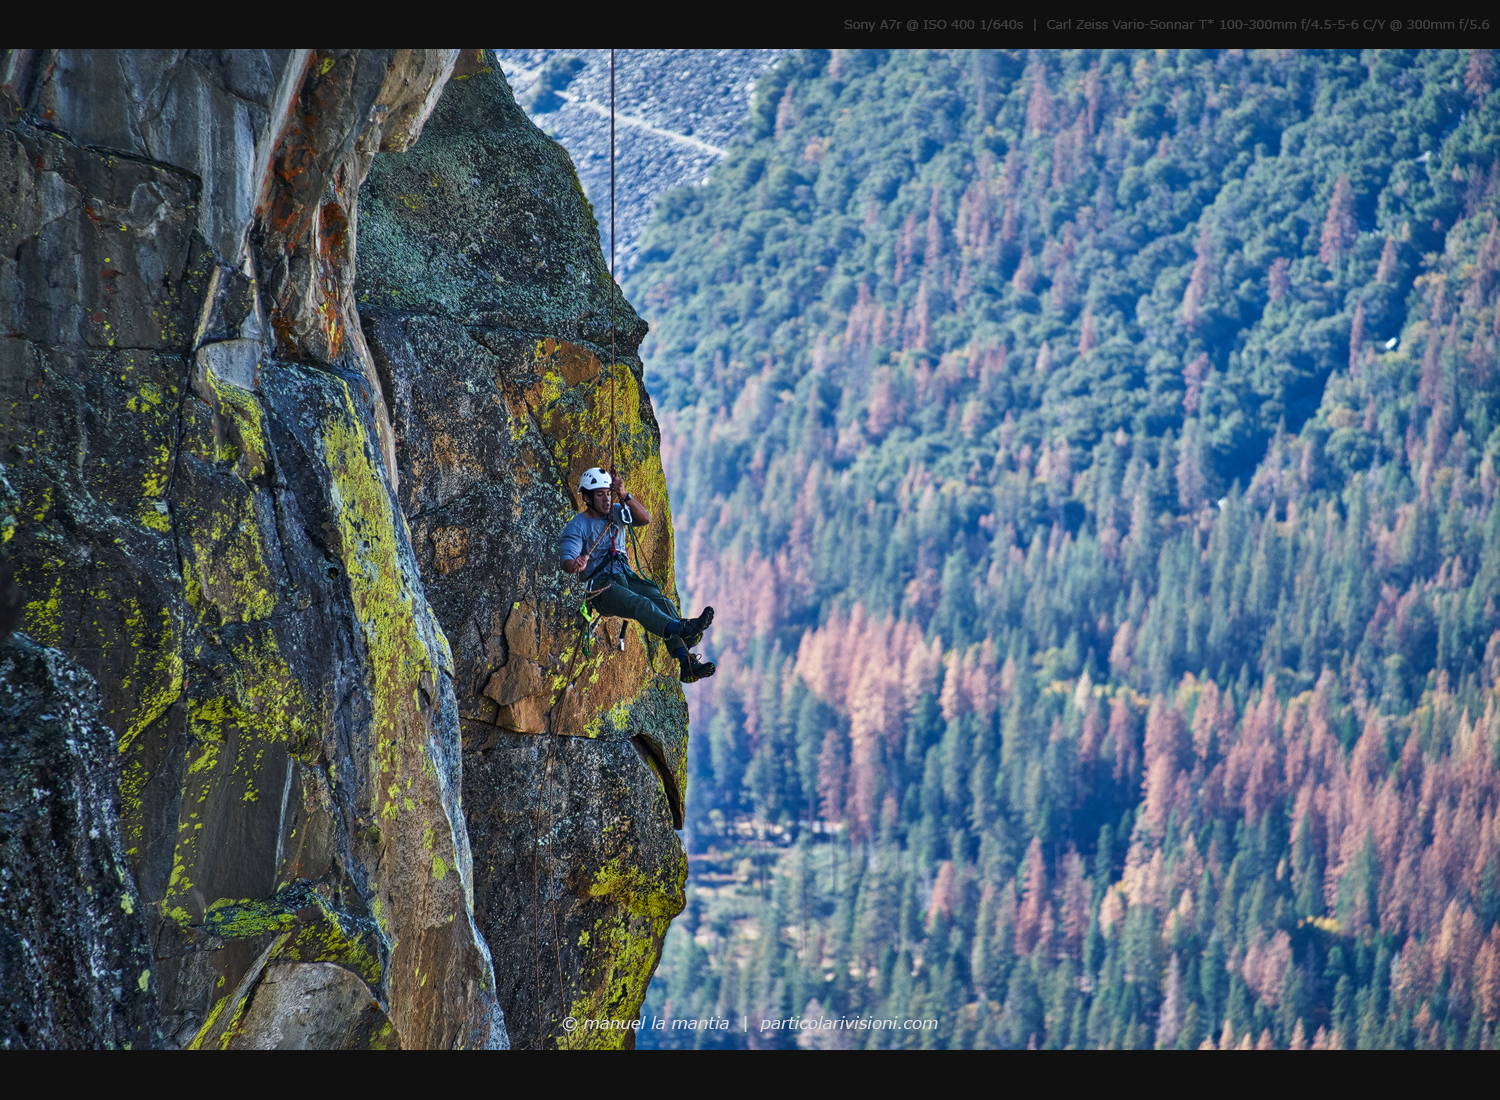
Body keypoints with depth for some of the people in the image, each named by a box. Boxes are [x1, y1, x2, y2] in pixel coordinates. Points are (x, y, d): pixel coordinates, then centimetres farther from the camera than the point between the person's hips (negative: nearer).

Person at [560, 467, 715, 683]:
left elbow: (645, 519, -4)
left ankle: (687, 664, -37)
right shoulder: (577, 526, -3)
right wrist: (576, 565, -41)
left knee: (663, 602, -23)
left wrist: (624, 496, -15)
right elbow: (566, 563, -17)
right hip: (599, 588, -5)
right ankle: (682, 629, -61)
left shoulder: (617, 512, 13)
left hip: (625, 577, 5)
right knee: (641, 604, -34)